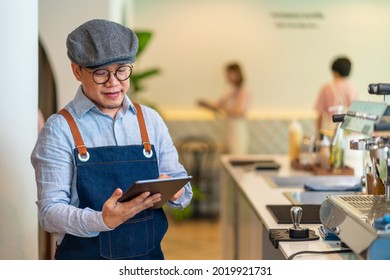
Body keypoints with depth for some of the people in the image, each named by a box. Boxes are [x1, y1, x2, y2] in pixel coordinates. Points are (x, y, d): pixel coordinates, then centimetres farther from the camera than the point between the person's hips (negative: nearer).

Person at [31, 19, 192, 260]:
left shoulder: (151, 121, 0)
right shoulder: (60, 129, -10)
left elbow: (184, 191, 4)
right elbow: (50, 212, -15)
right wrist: (102, 221, -32)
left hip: (150, 257, 4)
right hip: (84, 259, -3)